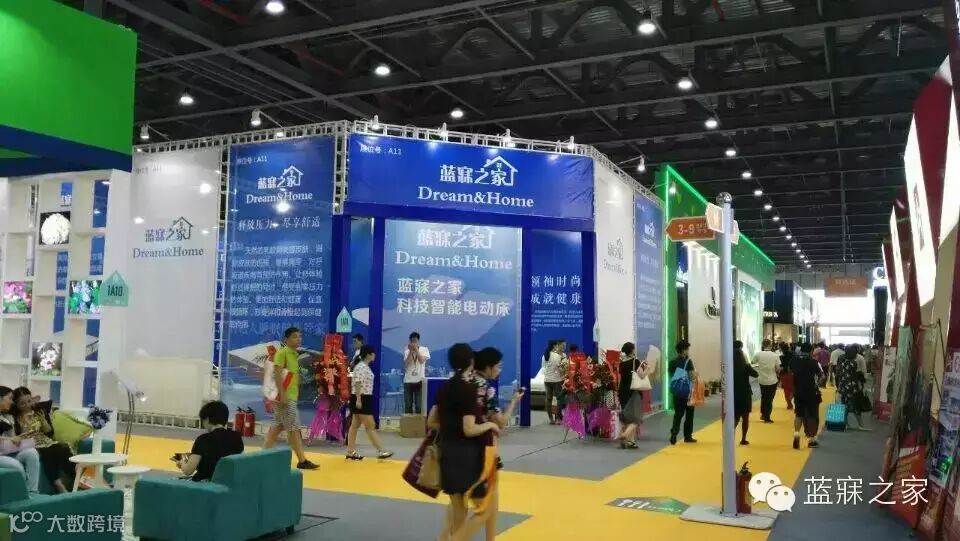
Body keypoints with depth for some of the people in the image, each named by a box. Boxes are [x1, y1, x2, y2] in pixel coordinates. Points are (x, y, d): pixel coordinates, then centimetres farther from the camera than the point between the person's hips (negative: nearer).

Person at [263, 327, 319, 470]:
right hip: (285, 396, -9)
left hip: (291, 396, 9)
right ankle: (302, 461, -2)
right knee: (294, 428, -6)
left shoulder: (295, 354, 16)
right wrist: (282, 394, -26)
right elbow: (277, 374, -20)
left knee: (278, 427, 13)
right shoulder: (282, 353, -12)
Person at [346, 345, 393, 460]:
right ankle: (381, 451, -2)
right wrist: (358, 399, -26)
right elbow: (357, 384, -22)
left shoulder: (366, 367, 14)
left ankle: (351, 452, 16)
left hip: (365, 399, 10)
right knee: (370, 426, -6)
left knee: (355, 425, 12)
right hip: (361, 399, -10)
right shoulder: (360, 367, -17)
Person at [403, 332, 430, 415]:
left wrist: (416, 349, -15)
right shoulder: (407, 351, 5)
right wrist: (410, 351, -12)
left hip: (419, 380, -2)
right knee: (408, 404, 4)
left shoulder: (424, 349, 1)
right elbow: (406, 364, -8)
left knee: (419, 404, -2)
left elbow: (422, 360, -14)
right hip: (408, 380, 2)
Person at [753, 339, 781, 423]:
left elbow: (753, 362, 7)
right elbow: (778, 369, -10)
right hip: (772, 380, -2)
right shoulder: (775, 355, -12)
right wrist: (777, 375, 10)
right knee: (770, 399, 9)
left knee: (763, 397, 23)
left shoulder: (758, 354, -10)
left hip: (762, 380, 2)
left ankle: (763, 414, 26)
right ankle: (767, 417, 12)